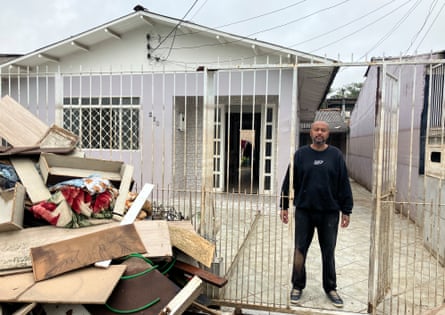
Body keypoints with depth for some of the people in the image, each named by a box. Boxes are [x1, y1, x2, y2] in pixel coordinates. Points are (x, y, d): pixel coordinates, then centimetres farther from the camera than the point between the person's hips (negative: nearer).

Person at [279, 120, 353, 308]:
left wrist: (346, 210, 1)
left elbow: (344, 185, 3)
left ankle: (330, 288, 28)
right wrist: (284, 206, 1)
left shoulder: (336, 155, 1)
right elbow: (289, 182, 3)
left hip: (329, 212, 0)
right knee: (300, 250, 7)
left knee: (328, 252, 11)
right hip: (304, 210, 0)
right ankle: (297, 286, 24)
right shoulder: (301, 154, 1)